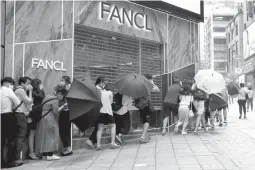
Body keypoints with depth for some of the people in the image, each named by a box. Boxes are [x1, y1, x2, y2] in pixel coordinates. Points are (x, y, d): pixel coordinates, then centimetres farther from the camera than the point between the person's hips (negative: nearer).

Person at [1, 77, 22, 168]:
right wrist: (12, 107, 10)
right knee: (11, 139, 0)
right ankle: (10, 161, 1)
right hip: (8, 116, -7)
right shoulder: (8, 90, -4)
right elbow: (18, 102, -6)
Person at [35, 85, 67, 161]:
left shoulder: (48, 97, 17)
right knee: (51, 135, -4)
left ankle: (44, 154, 13)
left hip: (42, 119, 9)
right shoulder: (55, 100, -11)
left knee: (44, 136, 10)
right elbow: (55, 111, -17)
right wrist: (63, 106, -9)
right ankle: (50, 155, -4)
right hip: (49, 120, -9)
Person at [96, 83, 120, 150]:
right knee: (113, 126, 12)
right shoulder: (110, 93, 5)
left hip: (99, 111, 3)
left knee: (100, 128, 4)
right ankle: (113, 143, 1)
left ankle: (98, 145, -8)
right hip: (107, 112, -3)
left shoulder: (100, 92, 14)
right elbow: (111, 102, 9)